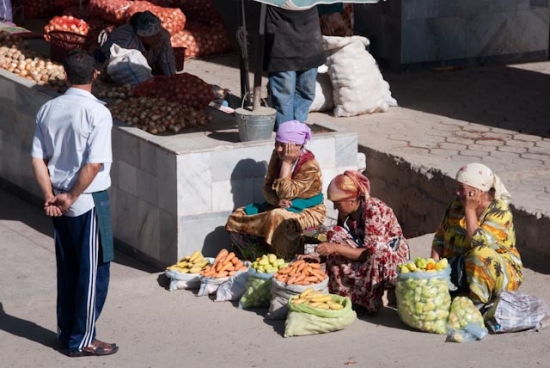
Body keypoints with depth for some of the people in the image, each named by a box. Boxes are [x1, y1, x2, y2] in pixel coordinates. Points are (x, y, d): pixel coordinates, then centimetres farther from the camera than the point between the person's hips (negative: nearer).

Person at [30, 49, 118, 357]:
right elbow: (94, 164, -22)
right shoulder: (97, 112, -16)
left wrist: (50, 195, -1)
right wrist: (71, 197, -13)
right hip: (89, 203, -6)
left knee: (67, 269, 18)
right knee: (93, 272, 4)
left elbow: (38, 159, 0)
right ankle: (82, 341, 9)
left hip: (59, 204, 6)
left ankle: (66, 331, 27)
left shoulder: (48, 109, 2)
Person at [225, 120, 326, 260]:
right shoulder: (277, 155, -3)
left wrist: (287, 162, -27)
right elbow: (268, 186, 1)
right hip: (282, 206, 7)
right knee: (237, 217, -11)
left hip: (307, 211, -7)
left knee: (277, 218, -39)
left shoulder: (310, 166, -21)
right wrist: (277, 201, -21)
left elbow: (285, 193, -27)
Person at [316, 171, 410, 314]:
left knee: (378, 254, -40)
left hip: (393, 257, -7)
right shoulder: (345, 212, -5)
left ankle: (365, 302, -18)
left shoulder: (374, 210, -26)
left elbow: (371, 252, -30)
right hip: (365, 259, 7)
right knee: (335, 234, -11)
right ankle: (342, 296, -12)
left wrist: (336, 248, -35)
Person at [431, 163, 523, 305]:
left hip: (498, 272, -5)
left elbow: (479, 244, -31)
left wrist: (470, 209, -25)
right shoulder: (457, 205, -1)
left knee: (481, 254, -37)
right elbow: (440, 238, 4)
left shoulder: (500, 212, -18)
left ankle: (479, 303, -25)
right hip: (459, 269, 5)